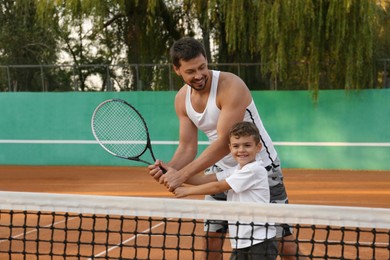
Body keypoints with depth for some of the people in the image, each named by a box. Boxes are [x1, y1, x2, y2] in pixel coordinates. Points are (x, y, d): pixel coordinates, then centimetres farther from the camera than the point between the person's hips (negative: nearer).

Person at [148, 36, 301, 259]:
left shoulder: (230, 86, -26)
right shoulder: (182, 99, -4)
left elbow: (224, 143, -31)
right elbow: (188, 147, -2)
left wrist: (182, 175, -34)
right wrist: (169, 168, -25)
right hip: (221, 171, 6)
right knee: (211, 240, 2)